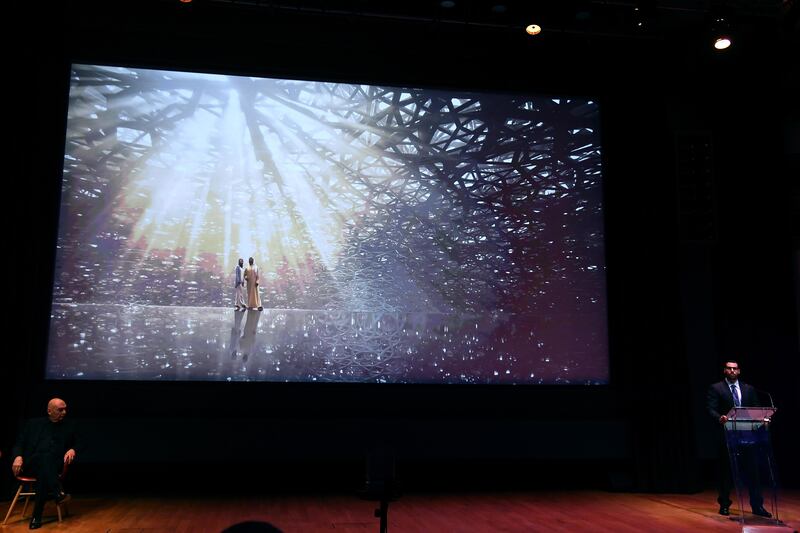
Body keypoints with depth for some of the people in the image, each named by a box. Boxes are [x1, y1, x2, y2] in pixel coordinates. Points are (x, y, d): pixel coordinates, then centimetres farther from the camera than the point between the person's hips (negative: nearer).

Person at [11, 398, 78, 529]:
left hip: (54, 465, 1)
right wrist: (18, 456, -12)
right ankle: (57, 493, -47)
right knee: (44, 457, -37)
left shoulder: (69, 427, 18)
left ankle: (37, 515, -36)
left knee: (44, 468, -37)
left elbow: (74, 445, 19)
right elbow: (19, 444, 10)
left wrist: (72, 450, -7)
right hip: (30, 464, -1)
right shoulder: (33, 423, 15)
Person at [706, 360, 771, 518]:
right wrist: (720, 418, -27)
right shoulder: (716, 388, 1)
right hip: (726, 435, -3)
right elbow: (711, 409, -7)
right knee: (725, 471, 5)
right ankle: (724, 505, 15)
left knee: (752, 470, 2)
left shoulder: (749, 389, 13)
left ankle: (757, 506, 9)